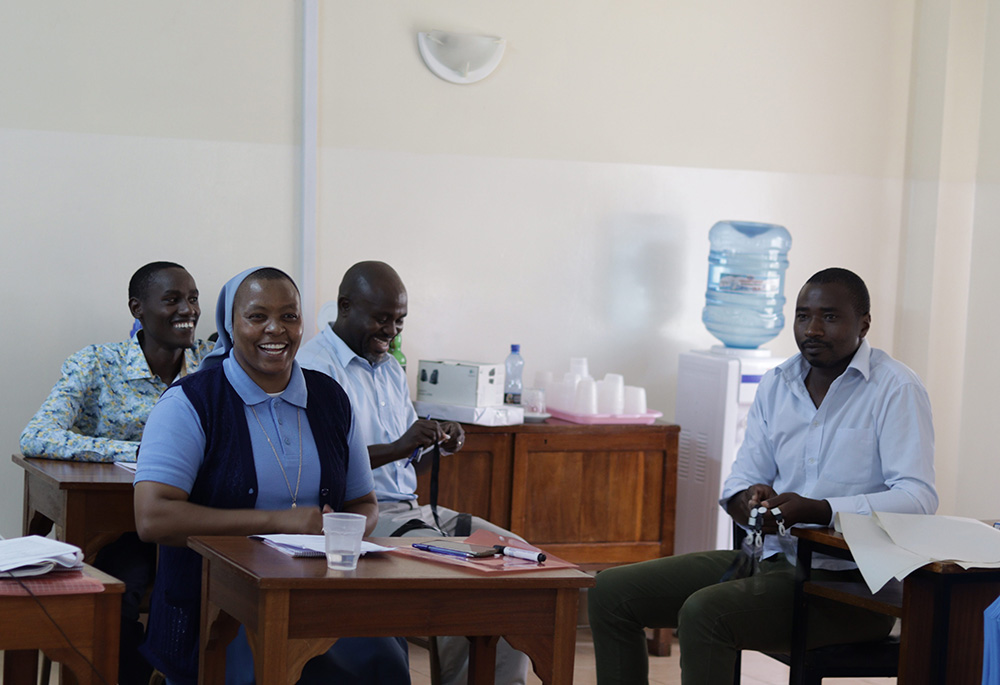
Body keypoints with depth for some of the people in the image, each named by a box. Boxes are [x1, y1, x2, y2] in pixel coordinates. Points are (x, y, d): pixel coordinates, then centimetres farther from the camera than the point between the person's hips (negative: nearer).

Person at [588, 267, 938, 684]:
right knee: (612, 591, -2)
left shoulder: (895, 389, -8)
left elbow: (918, 498, -19)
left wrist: (816, 510, -31)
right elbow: (744, 474, 15)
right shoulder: (777, 384, 13)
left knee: (704, 612, -32)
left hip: (846, 582, -8)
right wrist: (746, 498, -12)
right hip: (769, 556, 8)